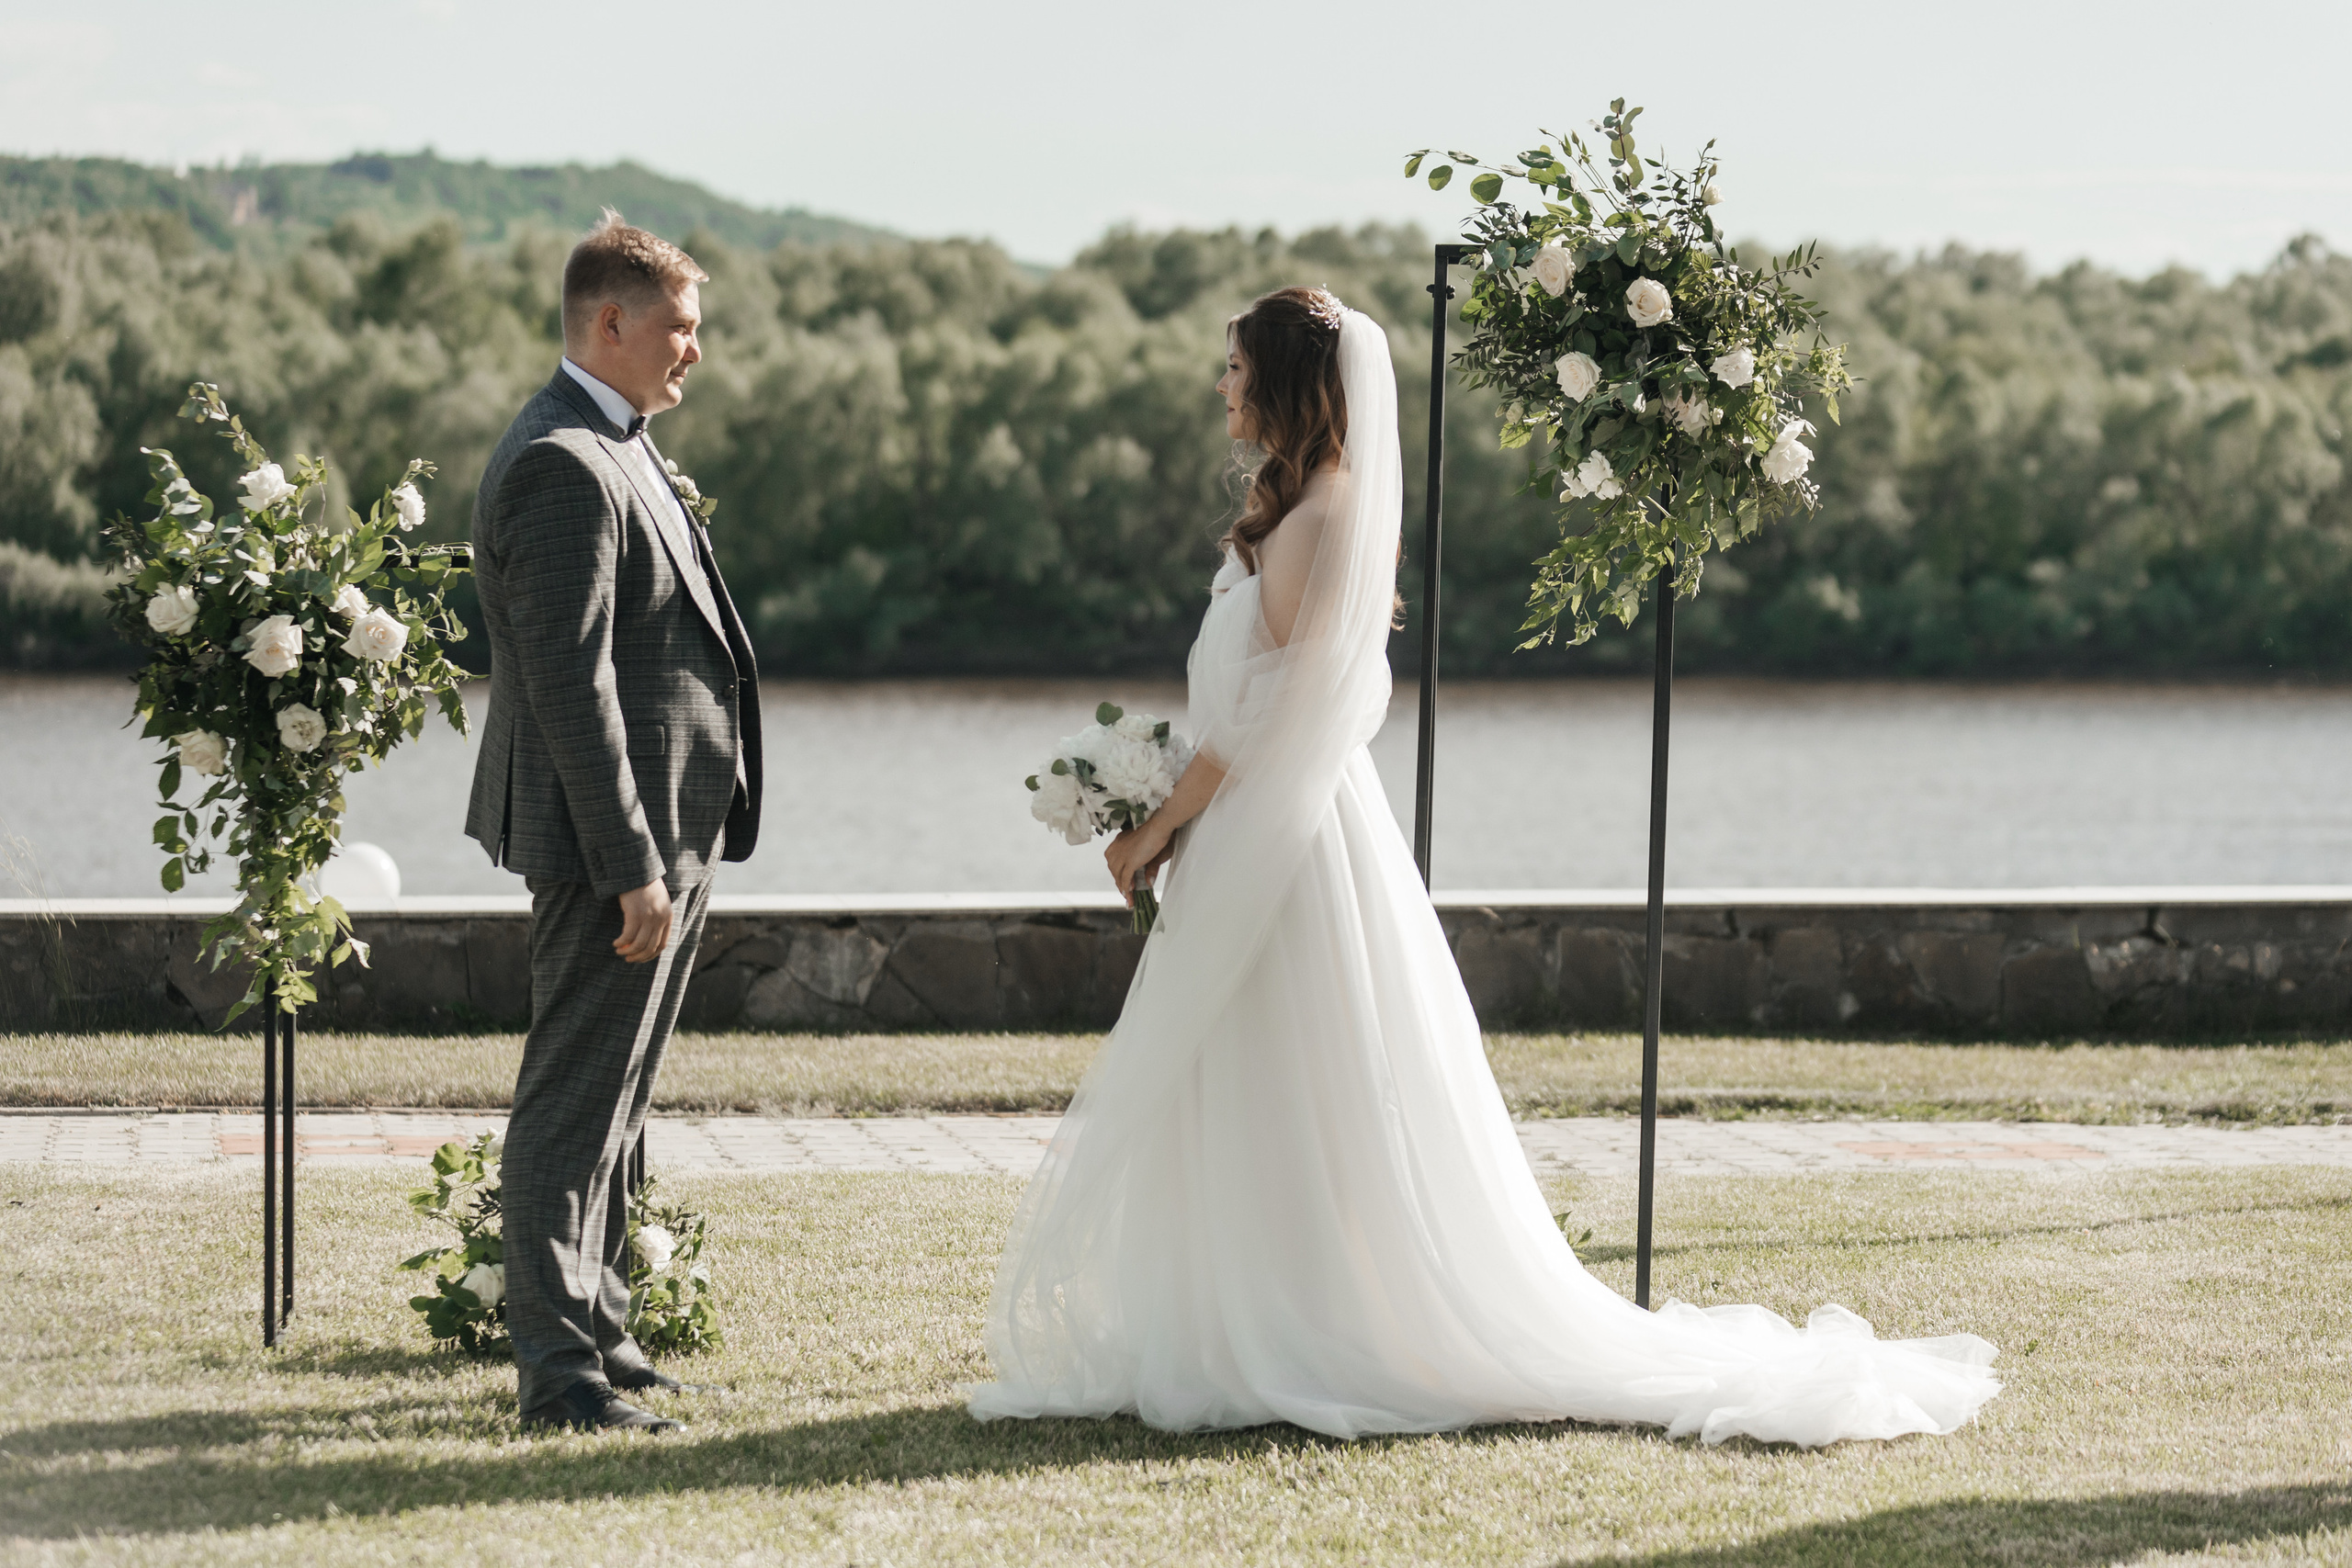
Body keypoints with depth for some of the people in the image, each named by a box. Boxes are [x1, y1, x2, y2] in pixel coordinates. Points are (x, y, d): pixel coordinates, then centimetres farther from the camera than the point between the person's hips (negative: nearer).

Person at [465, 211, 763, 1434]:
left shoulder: (615, 448, 15)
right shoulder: (563, 465, -18)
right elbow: (569, 683, -23)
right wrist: (632, 866, -25)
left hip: (666, 828, 10)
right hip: (616, 838, -10)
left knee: (607, 1101, 17)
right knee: (573, 1104, -6)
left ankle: (591, 1325, 27)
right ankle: (558, 1370, -3)